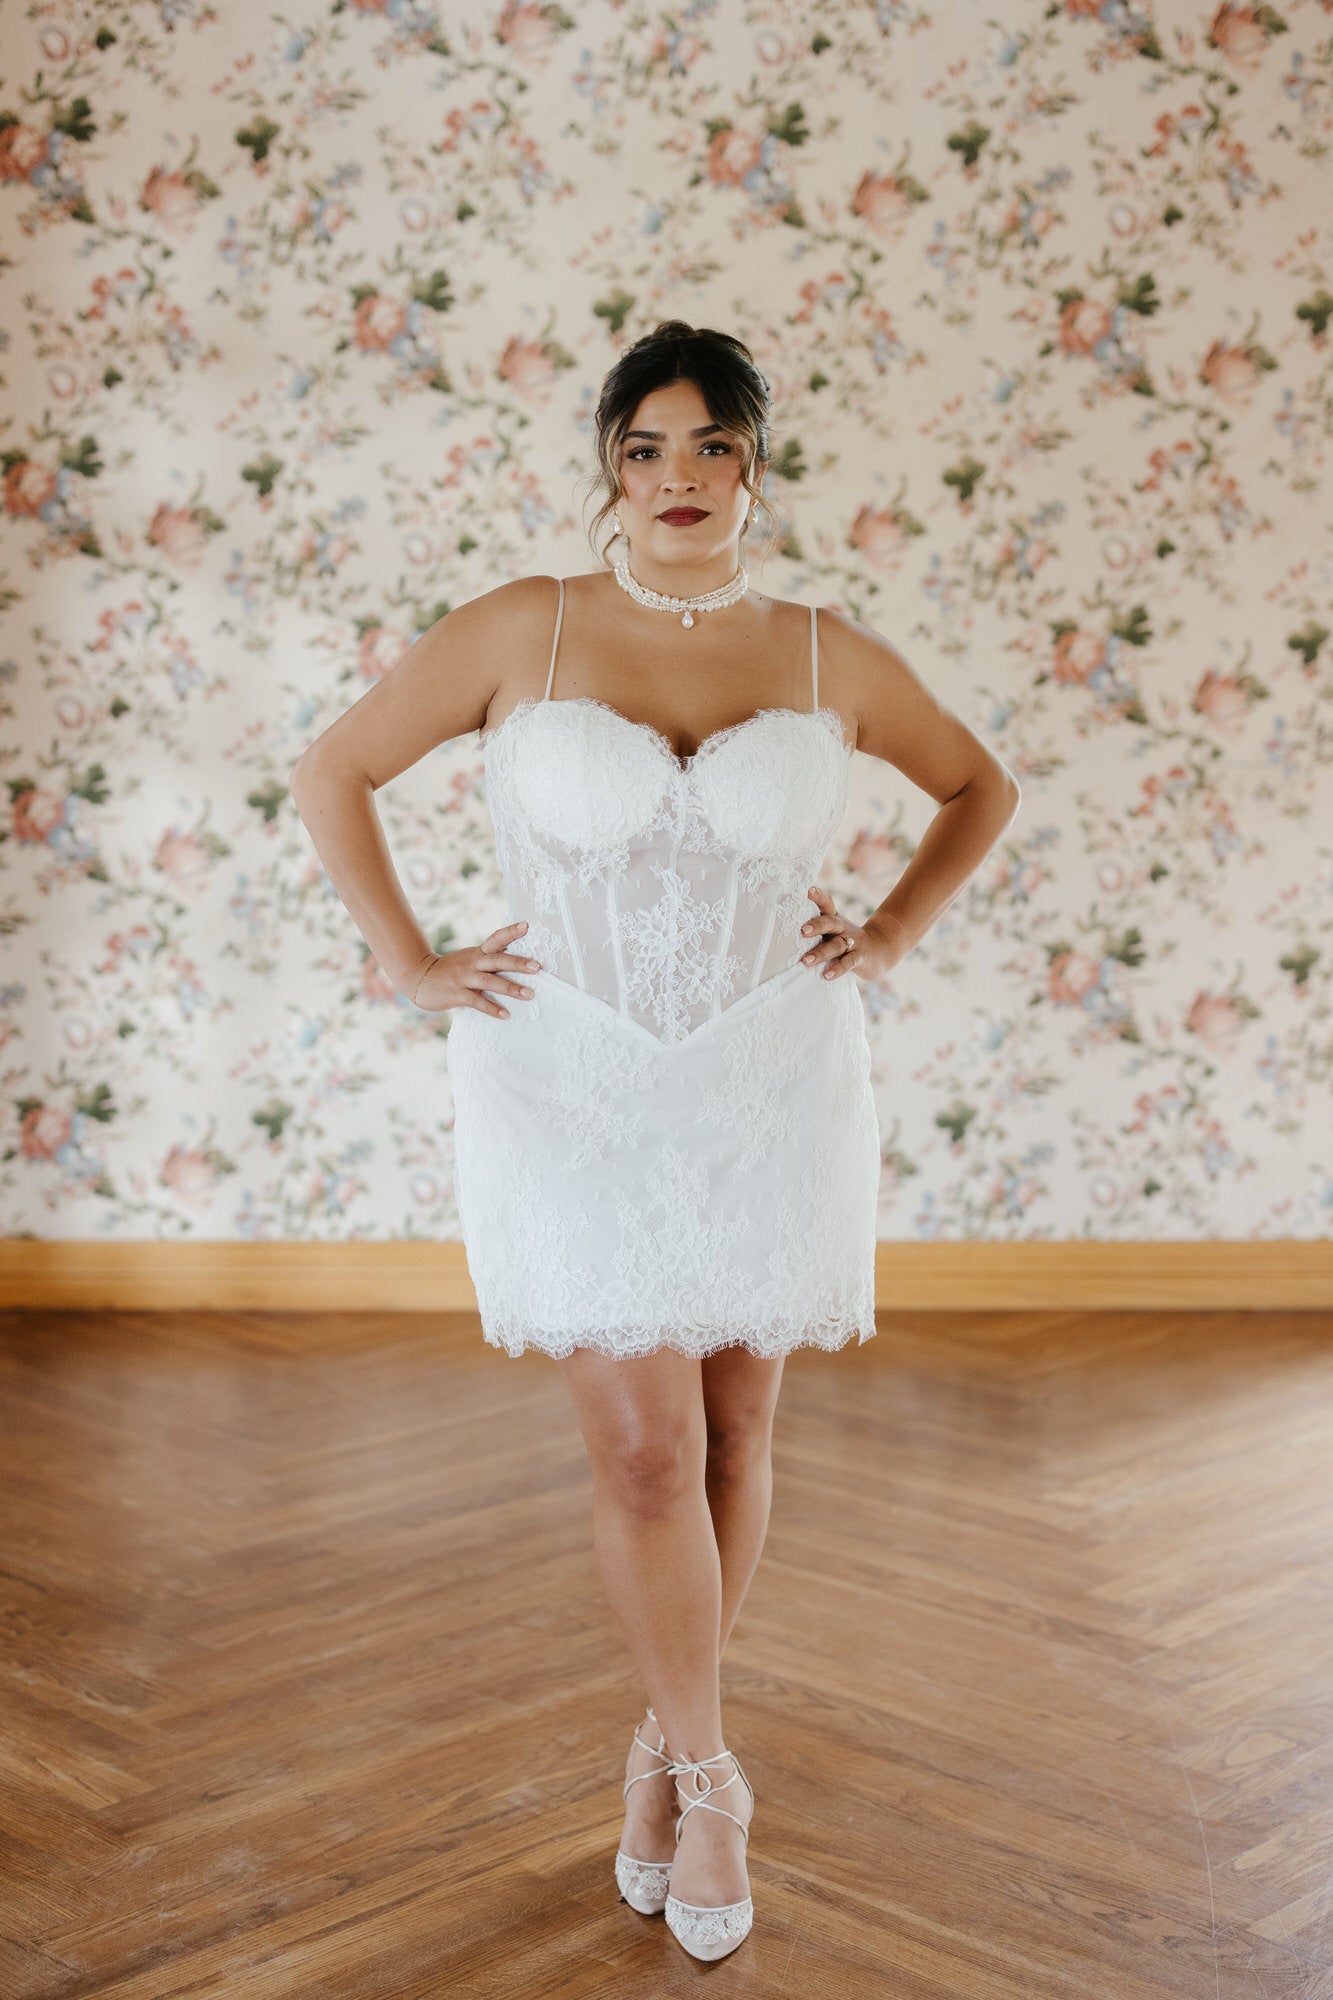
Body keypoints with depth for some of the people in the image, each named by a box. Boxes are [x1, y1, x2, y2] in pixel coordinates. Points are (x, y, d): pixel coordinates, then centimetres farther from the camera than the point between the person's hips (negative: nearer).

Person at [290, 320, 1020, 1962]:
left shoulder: (829, 657, 0)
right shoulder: (520, 631, -4)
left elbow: (982, 788, 16)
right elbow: (330, 775, 4)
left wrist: (894, 933, 5)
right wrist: (410, 965, -1)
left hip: (770, 1089, 2)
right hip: (571, 1090, -2)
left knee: (731, 1431, 10)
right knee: (644, 1449, -3)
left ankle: (666, 1745, 31)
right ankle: (707, 1776, 18)